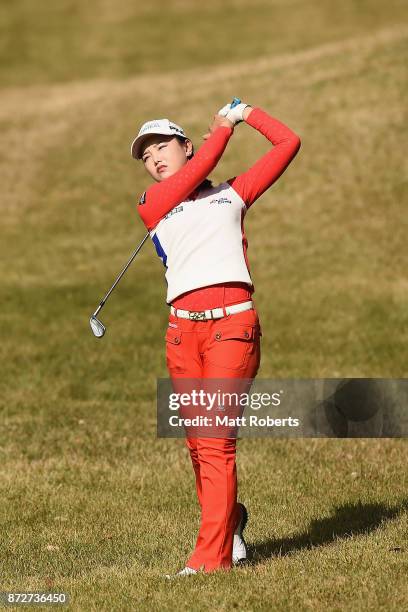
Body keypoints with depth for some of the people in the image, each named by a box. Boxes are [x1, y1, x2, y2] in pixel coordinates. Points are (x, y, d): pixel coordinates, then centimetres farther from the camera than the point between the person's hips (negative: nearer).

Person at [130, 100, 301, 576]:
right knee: (198, 443, 5)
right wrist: (224, 126, 15)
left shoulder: (231, 193, 19)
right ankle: (229, 522, 28)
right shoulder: (151, 205, 15)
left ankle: (211, 554, -12)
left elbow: (288, 144, 18)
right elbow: (200, 168, 2)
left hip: (232, 323, -2)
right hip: (182, 329, 2)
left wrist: (247, 113, 24)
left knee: (215, 441, -11)